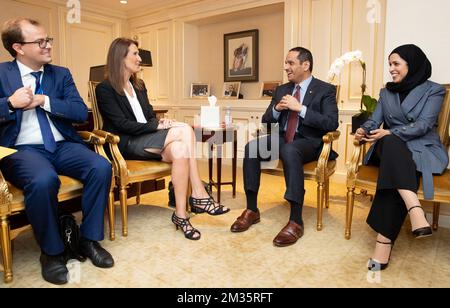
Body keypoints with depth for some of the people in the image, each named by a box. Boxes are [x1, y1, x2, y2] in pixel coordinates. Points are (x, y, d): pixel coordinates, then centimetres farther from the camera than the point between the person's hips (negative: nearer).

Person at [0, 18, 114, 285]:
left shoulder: (61, 74, 13)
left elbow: (82, 113, 2)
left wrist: (43, 100, -9)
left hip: (62, 146, 3)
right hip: (22, 149, -3)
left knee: (102, 167, -25)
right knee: (44, 180, -36)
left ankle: (90, 239, -7)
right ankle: (51, 251, -11)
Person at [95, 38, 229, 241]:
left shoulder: (139, 85, 19)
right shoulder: (104, 89, -5)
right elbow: (123, 124, -14)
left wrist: (160, 122, -8)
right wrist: (158, 126, -20)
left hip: (147, 140, 7)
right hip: (126, 144, -7)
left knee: (179, 150, -29)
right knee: (184, 131, -26)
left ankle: (181, 214, -28)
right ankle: (200, 195, -23)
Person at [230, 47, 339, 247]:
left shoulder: (325, 90, -1)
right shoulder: (281, 90, 15)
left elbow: (332, 124, -15)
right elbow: (265, 122, 14)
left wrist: (300, 108, -20)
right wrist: (277, 108, -8)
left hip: (309, 142, -5)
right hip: (282, 138, 5)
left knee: (290, 151, -40)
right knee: (251, 146, -24)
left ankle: (296, 221, -34)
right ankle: (251, 210, -16)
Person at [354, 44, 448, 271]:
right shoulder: (386, 92, 21)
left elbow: (424, 125, -8)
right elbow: (375, 120, 10)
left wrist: (390, 132, -22)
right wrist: (364, 130, -14)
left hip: (423, 148, -3)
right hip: (390, 147, 3)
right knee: (392, 145, -37)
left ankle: (384, 239, -41)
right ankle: (415, 210, -52)